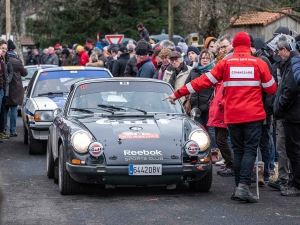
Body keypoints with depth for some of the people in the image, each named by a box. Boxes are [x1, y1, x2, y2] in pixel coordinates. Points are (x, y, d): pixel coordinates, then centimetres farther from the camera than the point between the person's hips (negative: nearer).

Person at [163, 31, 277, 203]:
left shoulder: (225, 63, 0)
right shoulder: (259, 64, -2)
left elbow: (203, 81, 0)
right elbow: (271, 89, 4)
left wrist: (178, 94, 6)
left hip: (233, 116, 2)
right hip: (253, 115, -2)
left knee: (238, 151, 12)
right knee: (250, 150, -3)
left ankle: (240, 187, 11)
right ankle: (243, 186, -17)